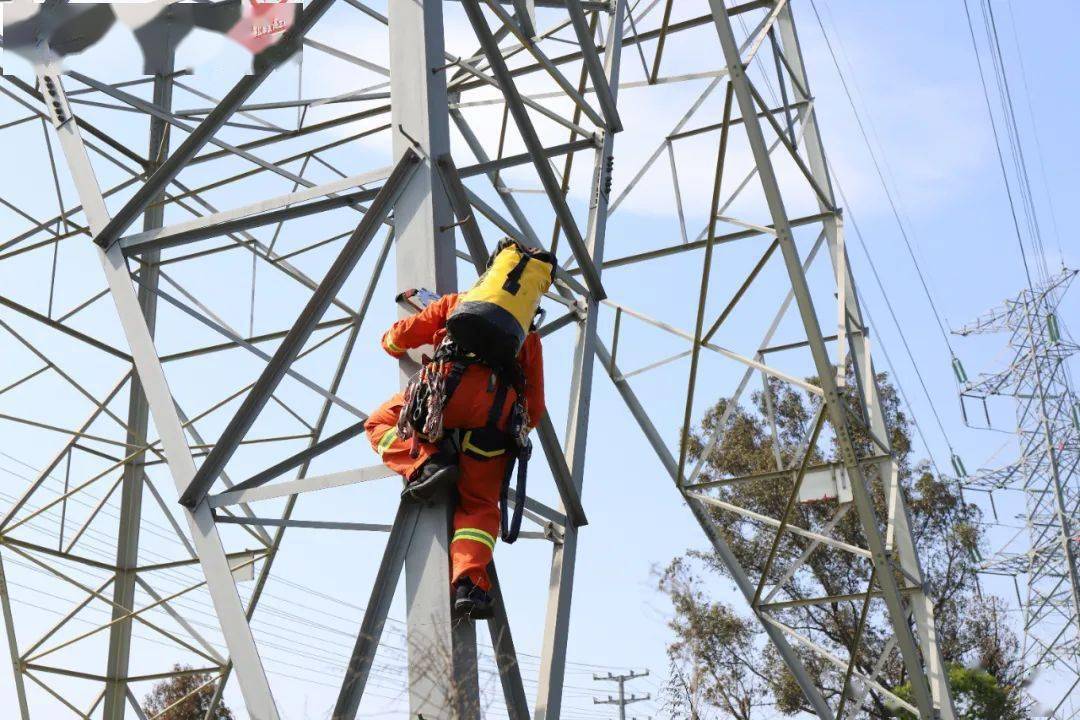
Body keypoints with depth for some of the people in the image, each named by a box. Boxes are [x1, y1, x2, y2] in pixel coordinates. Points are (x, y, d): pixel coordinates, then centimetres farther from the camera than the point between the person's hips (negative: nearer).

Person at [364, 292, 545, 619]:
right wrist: (514, 431, 43)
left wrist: (394, 344, 49)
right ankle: (470, 583, -16)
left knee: (379, 423, 21)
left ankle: (427, 466, -5)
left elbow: (397, 339, 27)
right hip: (498, 417, 2)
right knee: (479, 504, 7)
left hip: (452, 388, -2)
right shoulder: (530, 334, 34)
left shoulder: (458, 302, 29)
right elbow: (534, 410, 26)